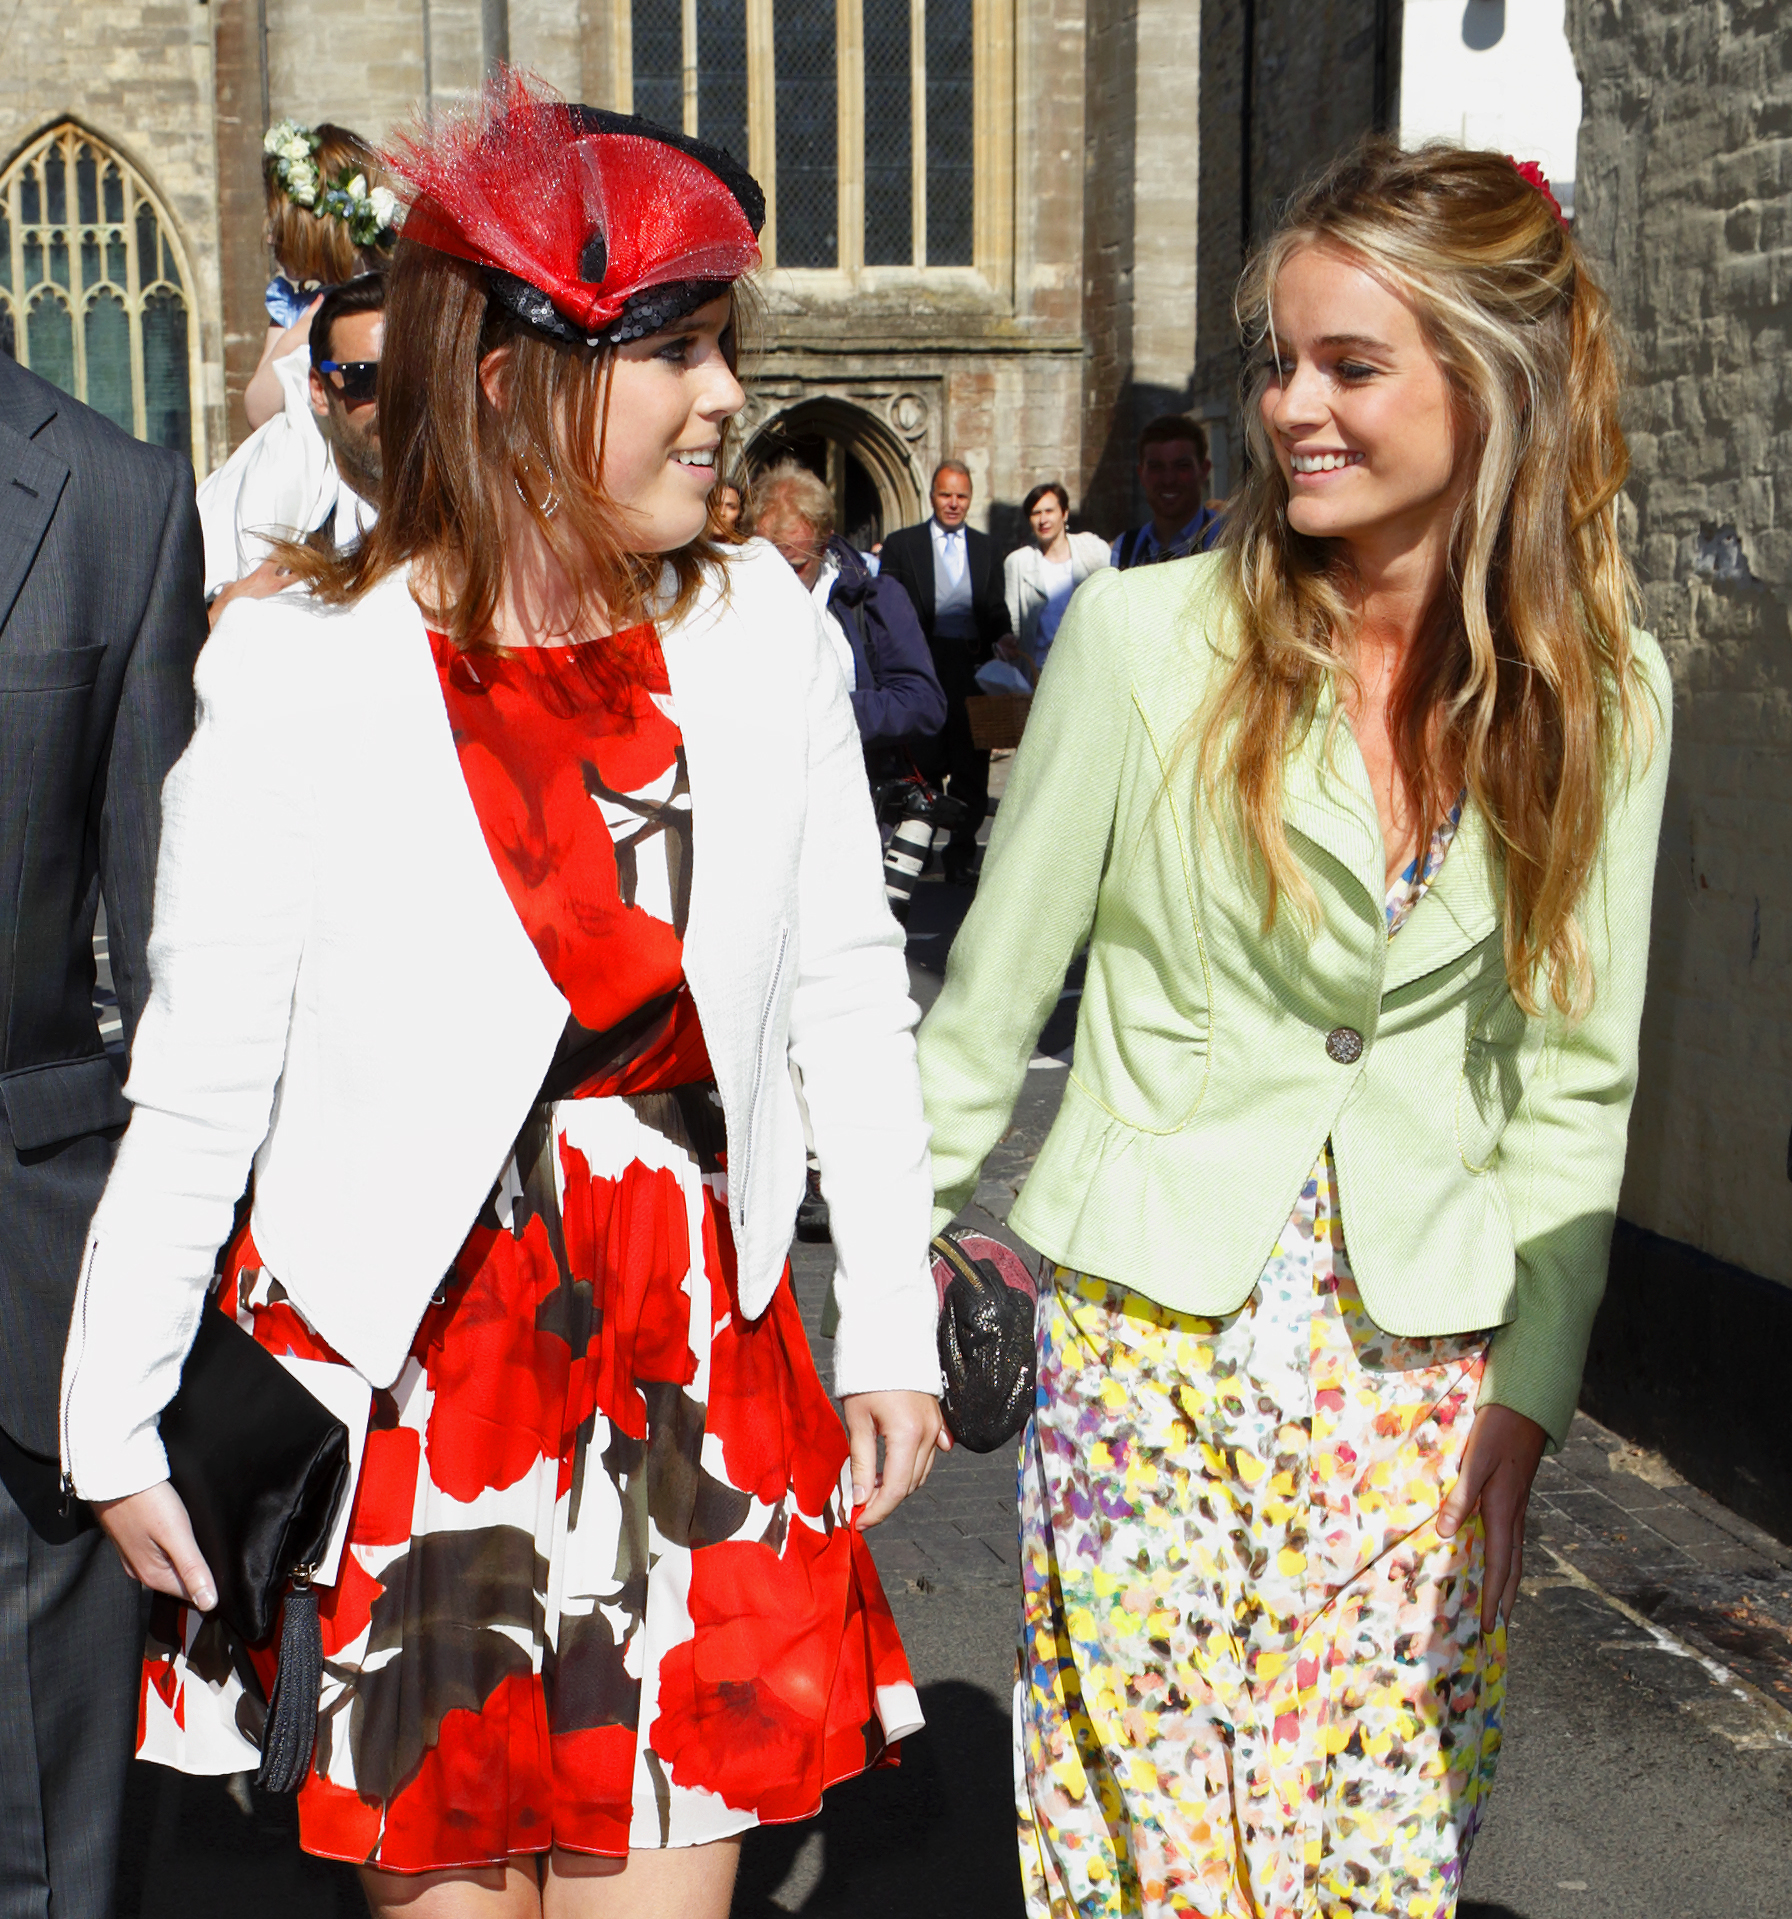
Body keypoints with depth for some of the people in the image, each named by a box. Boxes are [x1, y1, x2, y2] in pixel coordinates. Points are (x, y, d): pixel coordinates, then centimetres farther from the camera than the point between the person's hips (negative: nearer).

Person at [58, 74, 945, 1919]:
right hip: (403, 1376, -2)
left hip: (696, 1361, 3)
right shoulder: (300, 674, -10)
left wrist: (894, 1326, 5)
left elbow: (850, 999, 5)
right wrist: (117, 1421, -1)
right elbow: (196, 1093, -6)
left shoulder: (761, 634, -1)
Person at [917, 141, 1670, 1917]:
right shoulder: (1146, 637, -9)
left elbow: (1573, 1079, 3)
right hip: (1153, 1336, -2)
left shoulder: (1602, 692, -1)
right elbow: (987, 1001, 0)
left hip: (1424, 1369, 2)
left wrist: (1521, 1407, -1)